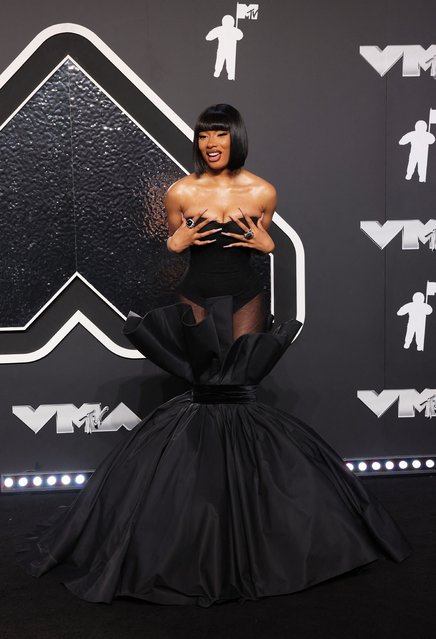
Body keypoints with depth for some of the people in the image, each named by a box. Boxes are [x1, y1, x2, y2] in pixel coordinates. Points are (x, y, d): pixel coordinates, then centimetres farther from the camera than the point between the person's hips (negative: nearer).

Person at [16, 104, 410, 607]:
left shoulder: (261, 192, -3)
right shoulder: (181, 192, -4)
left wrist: (267, 244, -10)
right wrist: (177, 242, -13)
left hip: (244, 300, 0)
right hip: (196, 298, 0)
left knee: (241, 392, 2)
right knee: (201, 389, 6)